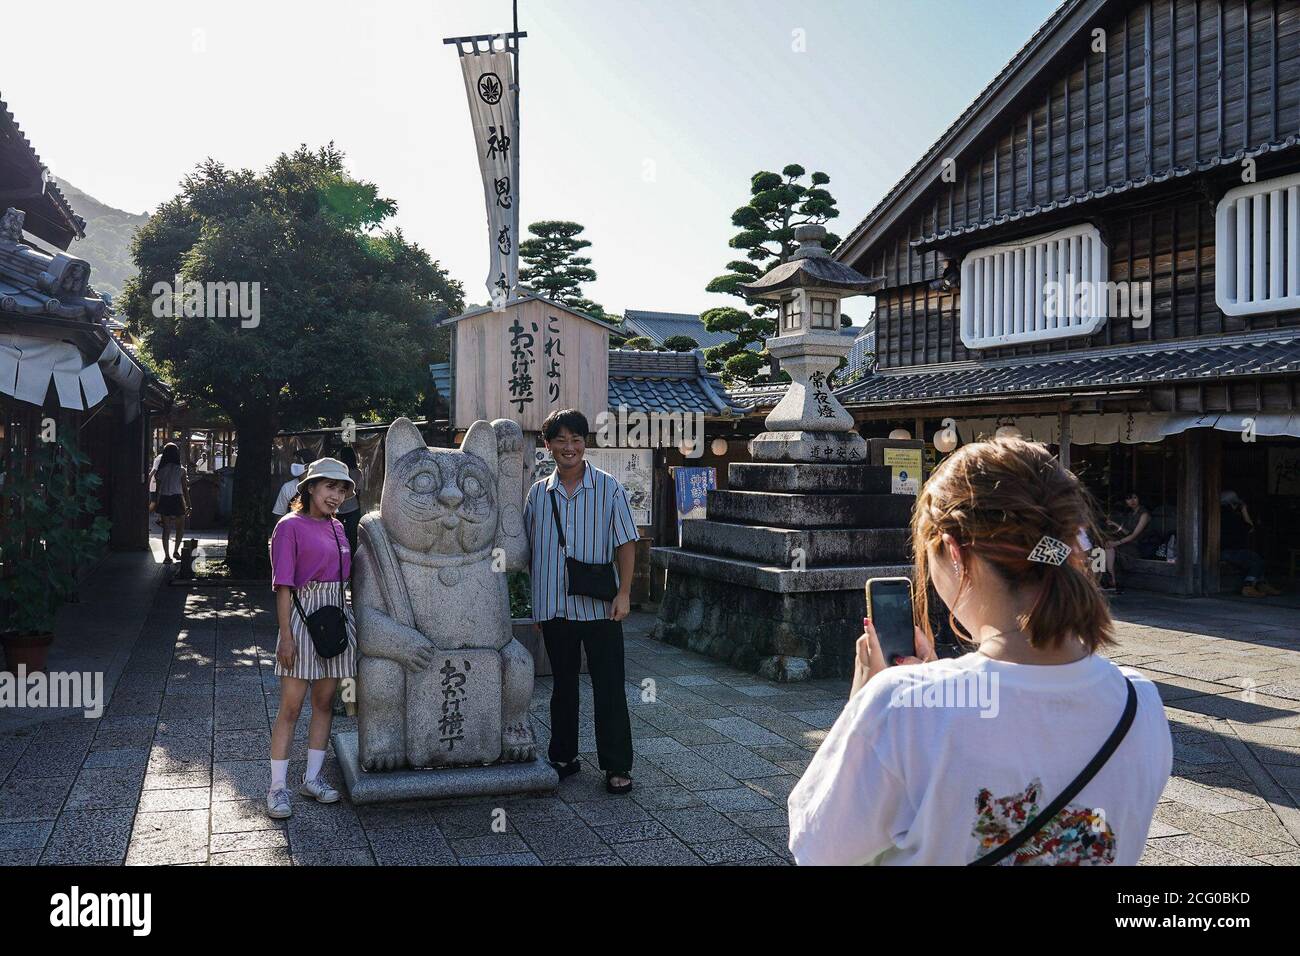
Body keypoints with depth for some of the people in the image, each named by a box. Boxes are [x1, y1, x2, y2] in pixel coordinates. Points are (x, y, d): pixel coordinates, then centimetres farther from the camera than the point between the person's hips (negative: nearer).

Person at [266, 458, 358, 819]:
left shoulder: (337, 528, 11)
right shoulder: (290, 526, -7)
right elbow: (283, 586, -10)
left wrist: (347, 620, 14)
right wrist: (286, 636, -15)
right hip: (303, 616, -6)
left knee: (325, 702, 11)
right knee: (291, 706, -2)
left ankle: (312, 778, 22)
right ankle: (278, 787, 6)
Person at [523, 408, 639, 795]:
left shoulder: (608, 488, -3)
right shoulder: (538, 492, 7)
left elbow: (625, 543, -2)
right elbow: (531, 549, 13)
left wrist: (624, 592, -10)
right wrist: (534, 603, 13)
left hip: (599, 606, -3)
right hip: (554, 607, 3)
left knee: (609, 687, 1)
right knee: (563, 686, 15)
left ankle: (617, 766, 10)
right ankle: (563, 756, 28)